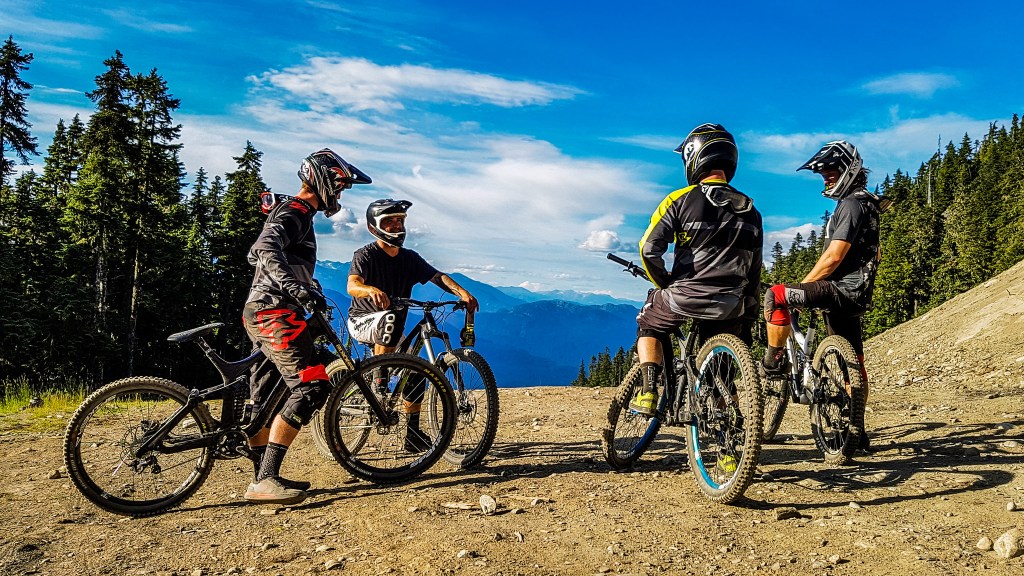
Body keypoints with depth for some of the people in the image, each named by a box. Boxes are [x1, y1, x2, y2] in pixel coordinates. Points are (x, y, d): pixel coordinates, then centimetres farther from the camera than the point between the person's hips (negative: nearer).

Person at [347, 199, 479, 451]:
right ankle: (378, 385, -28)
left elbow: (437, 276, -13)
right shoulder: (366, 255, -15)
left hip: (391, 329, 6)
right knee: (390, 318, -37)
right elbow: (352, 286, -33)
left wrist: (462, 292, -32)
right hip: (362, 321, -6)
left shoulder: (410, 258, 1)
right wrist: (372, 290, -57)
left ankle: (413, 436, 8)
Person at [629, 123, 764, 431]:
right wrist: (748, 321, 22)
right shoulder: (750, 211, 13)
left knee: (648, 327, 25)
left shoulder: (681, 199, -3)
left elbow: (649, 248, -11)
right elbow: (754, 273, 15)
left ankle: (648, 391, 9)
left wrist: (665, 285, 7)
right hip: (730, 306, 4)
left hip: (686, 294, -4)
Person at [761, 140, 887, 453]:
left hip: (841, 289, -11)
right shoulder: (865, 204, 22)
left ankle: (775, 361, -12)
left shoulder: (851, 205, -12)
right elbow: (874, 253, 32)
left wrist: (801, 287, -14)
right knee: (852, 365, 14)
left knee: (775, 295, -23)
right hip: (855, 295, 11)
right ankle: (857, 433, 22)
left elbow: (833, 257, -20)